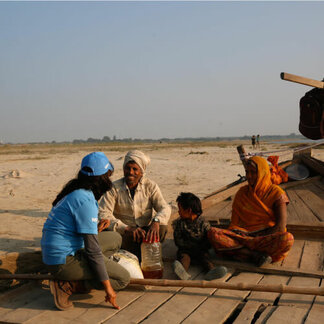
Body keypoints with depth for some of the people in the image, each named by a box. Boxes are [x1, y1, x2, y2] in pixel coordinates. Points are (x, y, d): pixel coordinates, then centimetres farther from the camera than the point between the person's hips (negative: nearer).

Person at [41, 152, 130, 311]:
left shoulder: (75, 190, 7)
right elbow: (92, 249, -20)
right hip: (64, 260, -9)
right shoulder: (85, 200, -21)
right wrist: (107, 286, -15)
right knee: (123, 279, -3)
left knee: (115, 238, 15)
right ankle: (67, 286, -8)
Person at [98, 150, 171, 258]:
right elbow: (103, 214, -16)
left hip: (146, 231, 1)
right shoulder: (114, 188, -6)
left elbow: (165, 208, -10)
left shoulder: (150, 186, -1)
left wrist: (156, 221, -35)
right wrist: (127, 229, -31)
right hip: (124, 233, 0)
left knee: (162, 228, -29)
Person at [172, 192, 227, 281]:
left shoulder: (203, 224, -2)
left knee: (205, 256, -27)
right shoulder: (179, 223, 5)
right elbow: (178, 241, 1)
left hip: (200, 250, 0)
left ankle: (212, 271, -55)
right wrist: (193, 245, -11)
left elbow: (208, 243, 1)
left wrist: (200, 246, -17)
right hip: (185, 250, 0)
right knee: (184, 256, -29)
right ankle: (183, 271, -60)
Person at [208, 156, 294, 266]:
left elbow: (281, 226, -8)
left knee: (288, 239, -37)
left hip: (268, 238, -3)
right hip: (243, 235, 3)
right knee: (213, 233, -24)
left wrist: (262, 239, -16)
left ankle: (239, 251, -30)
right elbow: (234, 221, 12)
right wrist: (232, 233, -9)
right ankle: (255, 255, -31)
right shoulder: (242, 193, 13)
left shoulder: (276, 193, 1)